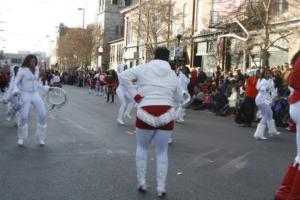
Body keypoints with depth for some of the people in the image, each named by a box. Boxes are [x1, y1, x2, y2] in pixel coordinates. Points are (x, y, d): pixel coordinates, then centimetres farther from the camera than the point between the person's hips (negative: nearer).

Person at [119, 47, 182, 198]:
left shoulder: (144, 68, 3)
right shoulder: (172, 74, 10)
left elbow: (123, 76, -7)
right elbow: (178, 98, 18)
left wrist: (135, 95, -5)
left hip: (146, 114, -1)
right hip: (166, 115, 2)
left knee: (142, 147, 20)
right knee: (162, 152, 13)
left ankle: (142, 183, 20)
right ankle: (161, 188, 12)